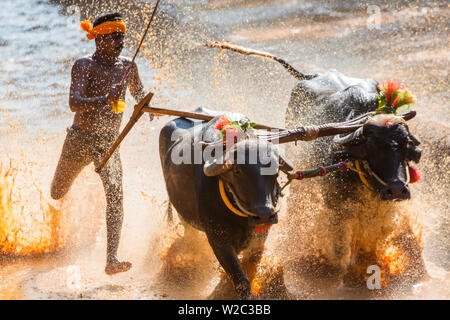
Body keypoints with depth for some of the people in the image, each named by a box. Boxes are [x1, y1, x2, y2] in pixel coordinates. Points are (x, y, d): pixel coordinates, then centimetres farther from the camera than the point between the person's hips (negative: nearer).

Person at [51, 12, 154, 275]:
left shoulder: (128, 67, 1)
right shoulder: (84, 66, -14)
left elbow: (139, 93, 22)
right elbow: (74, 103, -29)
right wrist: (104, 101, -47)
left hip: (109, 143, 2)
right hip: (80, 140, -2)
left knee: (115, 194, -22)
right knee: (57, 195, 17)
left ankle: (112, 260, -31)